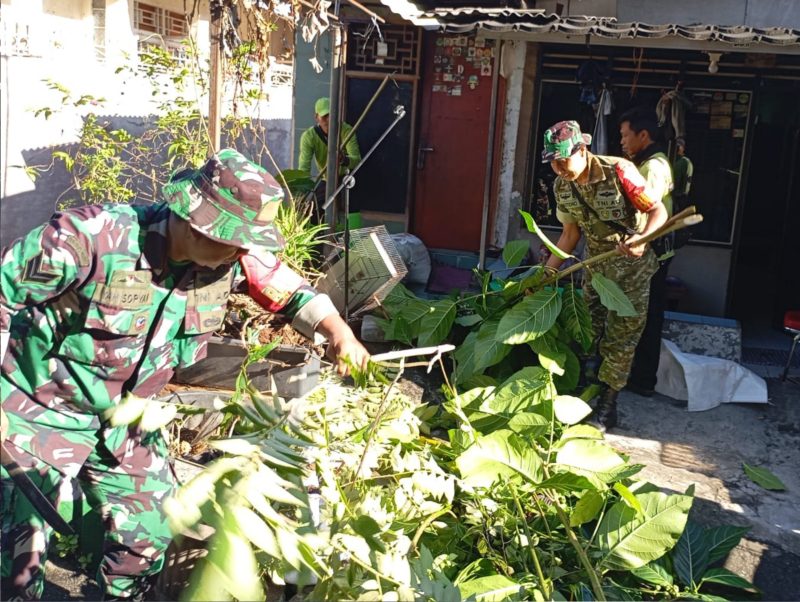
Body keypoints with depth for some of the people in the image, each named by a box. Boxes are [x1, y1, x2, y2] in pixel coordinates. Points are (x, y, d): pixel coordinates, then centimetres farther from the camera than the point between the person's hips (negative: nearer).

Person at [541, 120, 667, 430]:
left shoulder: (619, 171, -25)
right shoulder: (561, 187, -6)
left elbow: (658, 210, -21)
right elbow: (571, 234, 5)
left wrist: (641, 238, -41)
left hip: (631, 265, -6)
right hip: (596, 263, 6)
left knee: (620, 337, -2)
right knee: (588, 332, 10)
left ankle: (607, 407, 7)